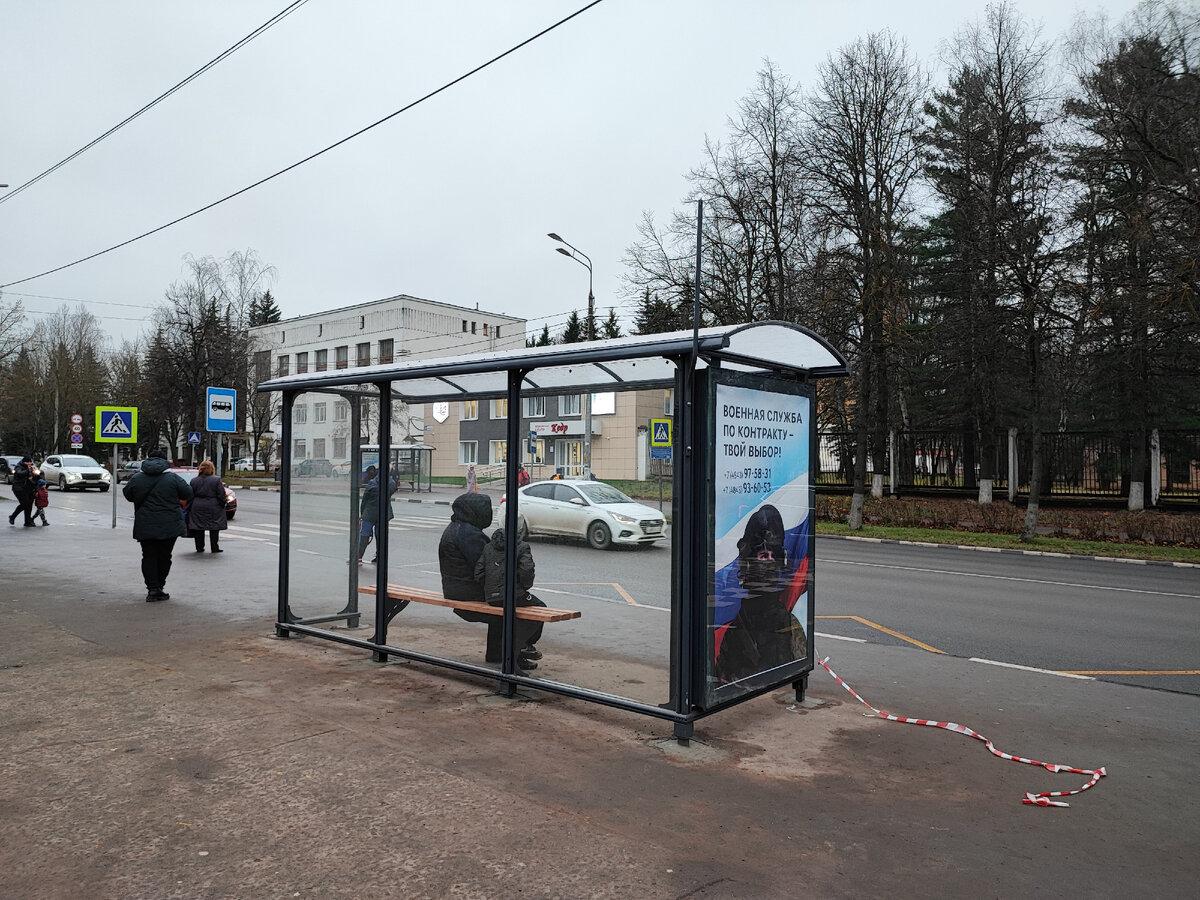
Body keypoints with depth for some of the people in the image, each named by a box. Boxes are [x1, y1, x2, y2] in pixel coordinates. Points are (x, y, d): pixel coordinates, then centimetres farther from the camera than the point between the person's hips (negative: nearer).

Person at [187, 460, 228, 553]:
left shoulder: (194, 481, 2)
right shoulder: (217, 480, -8)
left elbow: (190, 496, 5)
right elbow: (221, 495, -8)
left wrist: (189, 509, 12)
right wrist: (223, 506, 5)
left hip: (197, 508, 3)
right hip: (213, 508, -3)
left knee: (198, 529, 11)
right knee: (214, 529, 5)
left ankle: (199, 548, 14)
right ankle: (214, 548, 7)